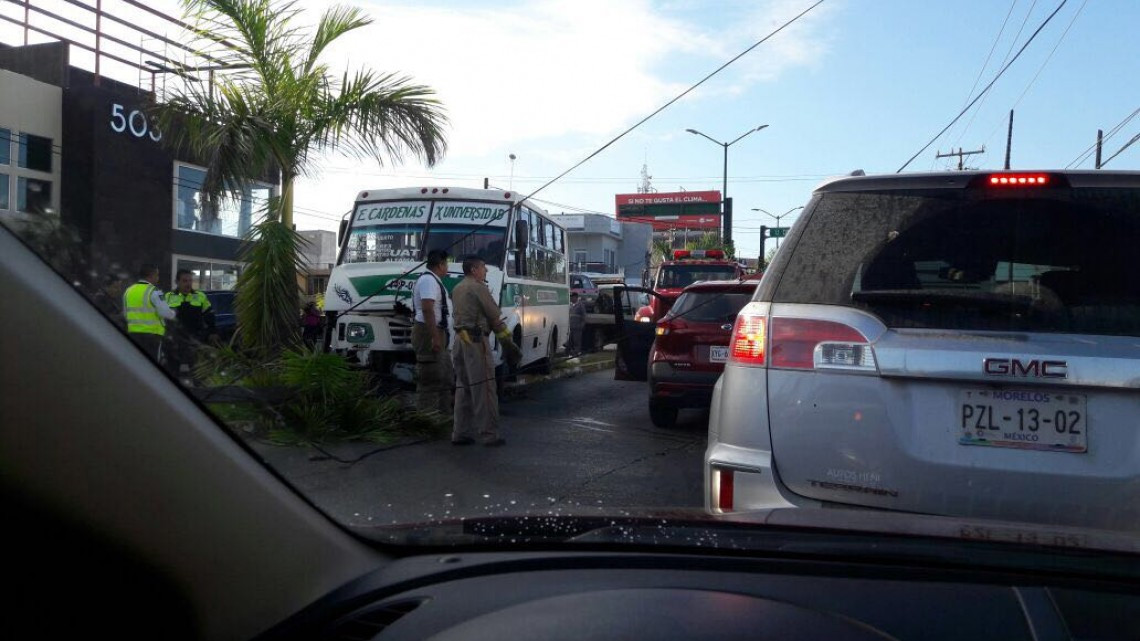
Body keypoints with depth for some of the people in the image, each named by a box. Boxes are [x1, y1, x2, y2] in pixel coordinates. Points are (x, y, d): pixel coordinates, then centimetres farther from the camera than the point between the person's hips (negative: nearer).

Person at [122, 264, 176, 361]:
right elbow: (165, 312, -17)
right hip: (152, 333, -7)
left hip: (133, 332, 7)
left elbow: (125, 314, 19)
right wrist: (173, 314, 3)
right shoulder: (154, 291, -11)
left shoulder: (128, 291, 12)